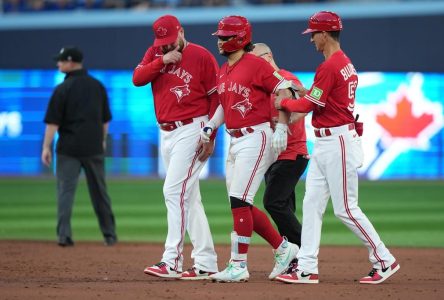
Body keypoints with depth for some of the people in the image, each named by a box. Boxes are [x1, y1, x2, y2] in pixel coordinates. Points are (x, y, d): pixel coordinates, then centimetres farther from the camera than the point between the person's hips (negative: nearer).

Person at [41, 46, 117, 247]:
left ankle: (64, 235, -11)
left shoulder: (63, 89, -8)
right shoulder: (97, 86, 7)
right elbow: (106, 118, 13)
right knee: (99, 191, 12)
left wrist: (46, 147, -8)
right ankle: (109, 235, 16)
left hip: (69, 147, -4)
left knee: (65, 190, -2)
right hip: (94, 147, 4)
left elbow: (53, 121, -11)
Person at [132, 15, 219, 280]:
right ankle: (206, 263, 13)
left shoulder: (201, 56, -7)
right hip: (166, 133, 7)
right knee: (188, 197, 9)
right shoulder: (155, 54, 10)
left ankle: (172, 261, -17)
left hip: (191, 130, -7)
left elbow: (216, 97, -7)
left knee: (175, 191, -15)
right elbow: (137, 78, -4)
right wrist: (163, 61, -15)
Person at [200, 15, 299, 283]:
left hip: (256, 138, -10)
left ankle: (238, 266, -9)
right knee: (241, 205, 9)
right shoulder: (224, 71, 15)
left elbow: (284, 91, -14)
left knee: (239, 201, -12)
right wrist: (210, 128, 10)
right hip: (235, 141, 10)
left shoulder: (255, 64, -12)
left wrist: (281, 128, -21)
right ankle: (283, 248, 21)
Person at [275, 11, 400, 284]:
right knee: (312, 205, 6)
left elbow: (309, 105, -15)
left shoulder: (330, 67, -17)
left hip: (338, 143, -10)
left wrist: (284, 103, 1)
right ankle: (307, 269, 5)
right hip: (324, 145, 10)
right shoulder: (346, 64, 13)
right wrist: (304, 92, 10)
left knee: (346, 209, -5)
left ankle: (384, 261, 4)